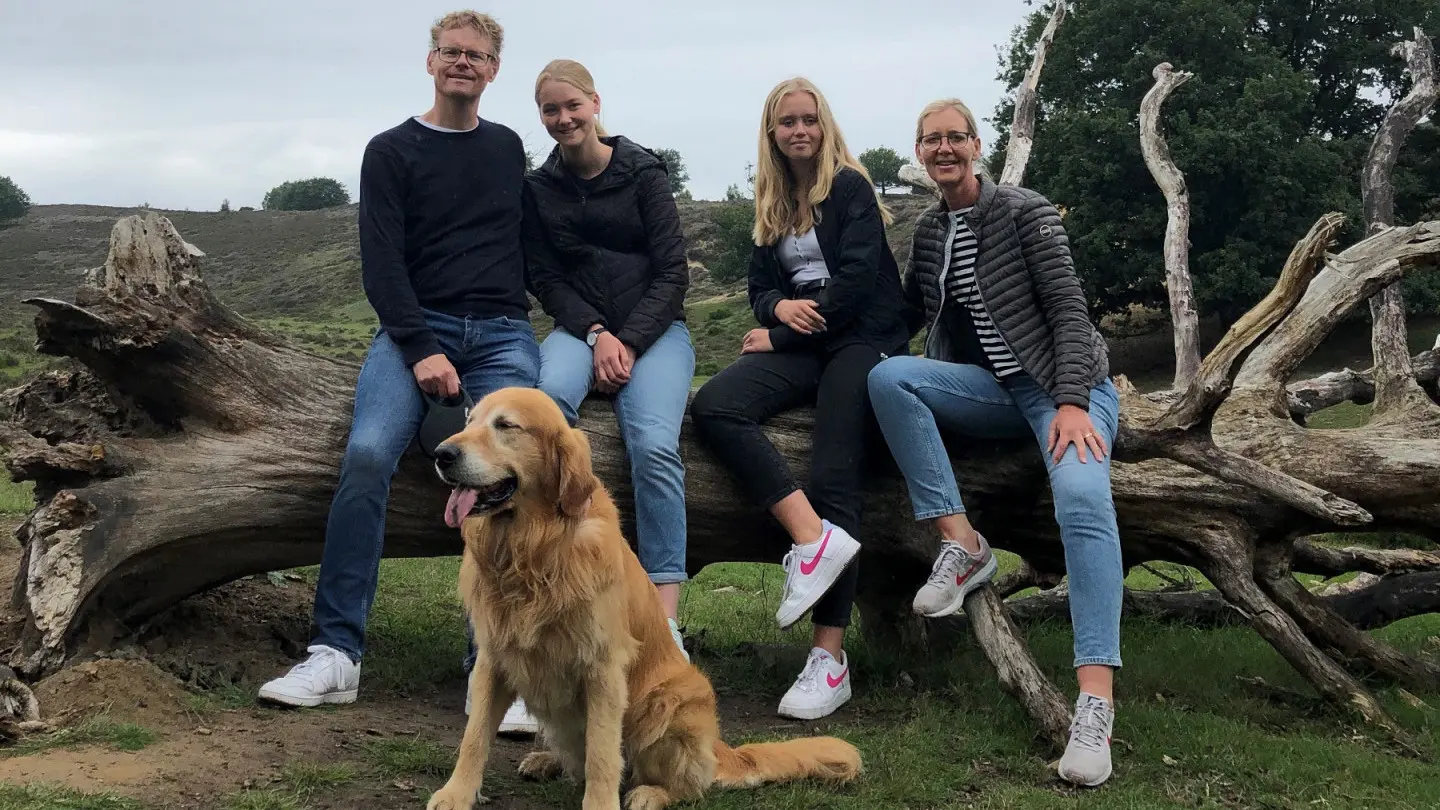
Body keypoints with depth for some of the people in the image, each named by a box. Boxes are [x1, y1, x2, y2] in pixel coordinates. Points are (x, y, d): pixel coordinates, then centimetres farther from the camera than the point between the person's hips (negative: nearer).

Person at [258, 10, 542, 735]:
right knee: (368, 452, -29)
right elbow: (381, 261, -2)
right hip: (415, 327, -1)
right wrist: (421, 348, -14)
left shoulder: (510, 149, 18)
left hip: (501, 333, 2)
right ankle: (337, 653, -25)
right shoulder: (391, 151, 8)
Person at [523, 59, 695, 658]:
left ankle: (664, 615, -33)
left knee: (654, 445, -30)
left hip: (653, 329, -2)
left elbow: (672, 273, -1)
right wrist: (595, 335, -9)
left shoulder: (643, 172, 3)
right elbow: (545, 279, 8)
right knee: (549, 397, -36)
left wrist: (629, 343, -12)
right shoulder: (538, 188, 11)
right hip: (578, 328, 2)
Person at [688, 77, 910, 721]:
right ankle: (815, 537, -33)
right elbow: (760, 286, 18)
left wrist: (781, 336, -7)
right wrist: (780, 308, -8)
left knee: (835, 476, -23)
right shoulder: (772, 203, 20)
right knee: (712, 407, -24)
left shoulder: (850, 188, 2)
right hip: (797, 343, 6)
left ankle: (829, 659, -28)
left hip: (862, 340, -6)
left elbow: (859, 278, -9)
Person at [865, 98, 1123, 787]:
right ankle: (961, 544, -23)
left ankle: (1095, 705, -41)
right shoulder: (929, 230, 10)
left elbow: (1068, 309, -11)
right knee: (887, 377, -24)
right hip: (992, 389, 5)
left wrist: (1072, 403, -23)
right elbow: (907, 315, 20)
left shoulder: (1023, 211, -6)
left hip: (1064, 383, -5)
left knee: (1083, 499, -34)